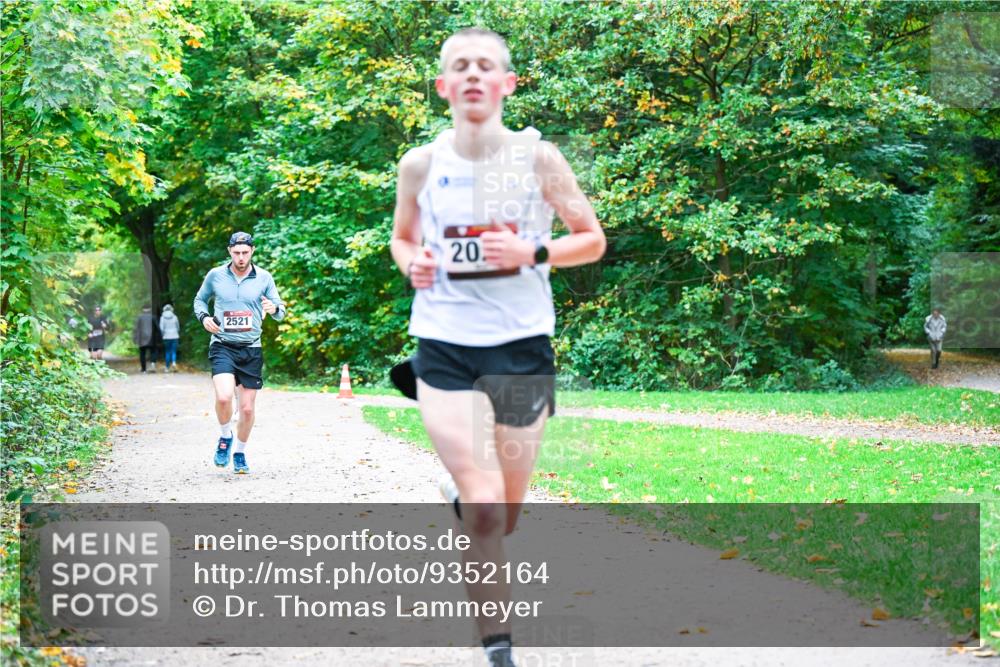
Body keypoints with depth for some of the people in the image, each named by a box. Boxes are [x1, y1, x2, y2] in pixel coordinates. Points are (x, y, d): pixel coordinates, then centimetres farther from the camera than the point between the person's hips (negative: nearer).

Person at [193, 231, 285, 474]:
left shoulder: (264, 278, 2)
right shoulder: (215, 275, 1)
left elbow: (280, 310, 8)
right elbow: (200, 299, 18)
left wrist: (274, 309, -16)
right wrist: (204, 317, -3)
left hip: (251, 349, 1)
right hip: (222, 346, -1)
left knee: (247, 408, 4)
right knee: (224, 397, -24)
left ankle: (240, 453, 27)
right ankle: (225, 437, 5)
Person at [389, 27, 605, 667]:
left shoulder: (537, 157, -4)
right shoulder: (421, 164, 0)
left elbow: (593, 239, 4)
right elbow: (402, 235, 18)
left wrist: (533, 253, -14)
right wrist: (411, 263, -5)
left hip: (521, 343, 1)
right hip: (445, 348, -1)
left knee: (505, 516, 14)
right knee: (486, 517, -13)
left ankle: (458, 492, 49)